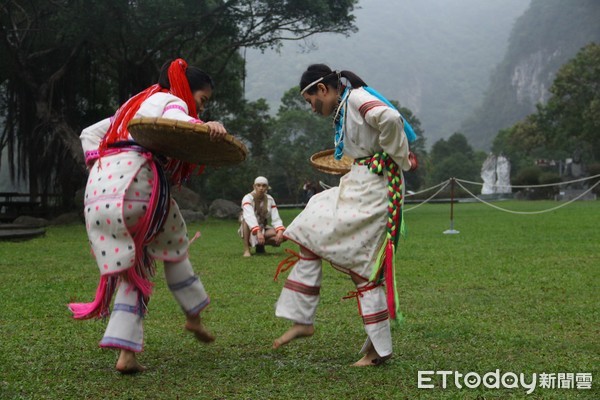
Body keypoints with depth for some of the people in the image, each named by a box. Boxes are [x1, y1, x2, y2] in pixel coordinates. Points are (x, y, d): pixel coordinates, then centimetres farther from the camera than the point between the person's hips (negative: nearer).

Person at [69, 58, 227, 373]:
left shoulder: (134, 105, 34)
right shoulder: (171, 100, 8)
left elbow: (90, 133, 34)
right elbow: (173, 121, -19)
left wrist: (98, 164, 20)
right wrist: (203, 127, -38)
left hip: (97, 188, 7)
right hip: (134, 181, -7)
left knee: (133, 268, 9)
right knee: (173, 243, 17)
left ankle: (126, 353, -1)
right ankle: (193, 315, 22)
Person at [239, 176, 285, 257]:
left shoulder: (270, 199, -4)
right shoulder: (247, 198, -18)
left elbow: (276, 218, -11)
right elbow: (250, 216, -35)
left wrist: (280, 231, -33)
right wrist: (258, 232, -50)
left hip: (262, 228, 4)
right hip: (250, 231, -4)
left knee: (283, 234, -21)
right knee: (246, 220, -37)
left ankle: (260, 245, 2)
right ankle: (246, 249, -27)